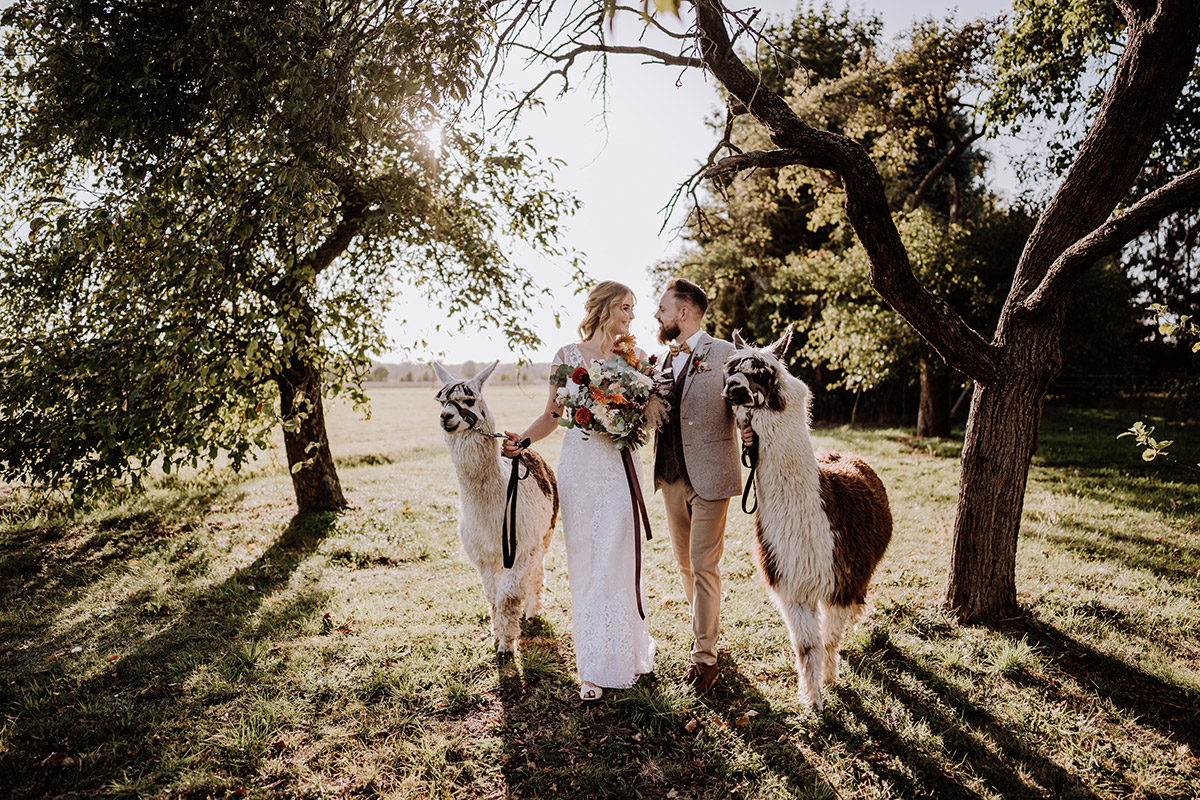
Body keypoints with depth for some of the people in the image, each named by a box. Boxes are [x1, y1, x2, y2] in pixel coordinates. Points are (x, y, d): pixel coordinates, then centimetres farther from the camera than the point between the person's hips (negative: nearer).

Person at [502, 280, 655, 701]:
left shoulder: (636, 357, 8)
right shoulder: (568, 355, 5)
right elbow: (551, 415, 7)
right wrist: (521, 438, -9)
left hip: (622, 466, 0)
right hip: (580, 465, 0)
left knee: (618, 561, 0)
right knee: (585, 564, 5)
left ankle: (624, 656, 17)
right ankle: (594, 668, 16)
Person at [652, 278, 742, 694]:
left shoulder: (724, 354, -7)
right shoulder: (665, 358, 13)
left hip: (709, 473, -6)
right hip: (672, 474, 7)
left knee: (704, 565, -3)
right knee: (684, 562, 15)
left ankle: (704, 656, 9)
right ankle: (704, 626, 34)